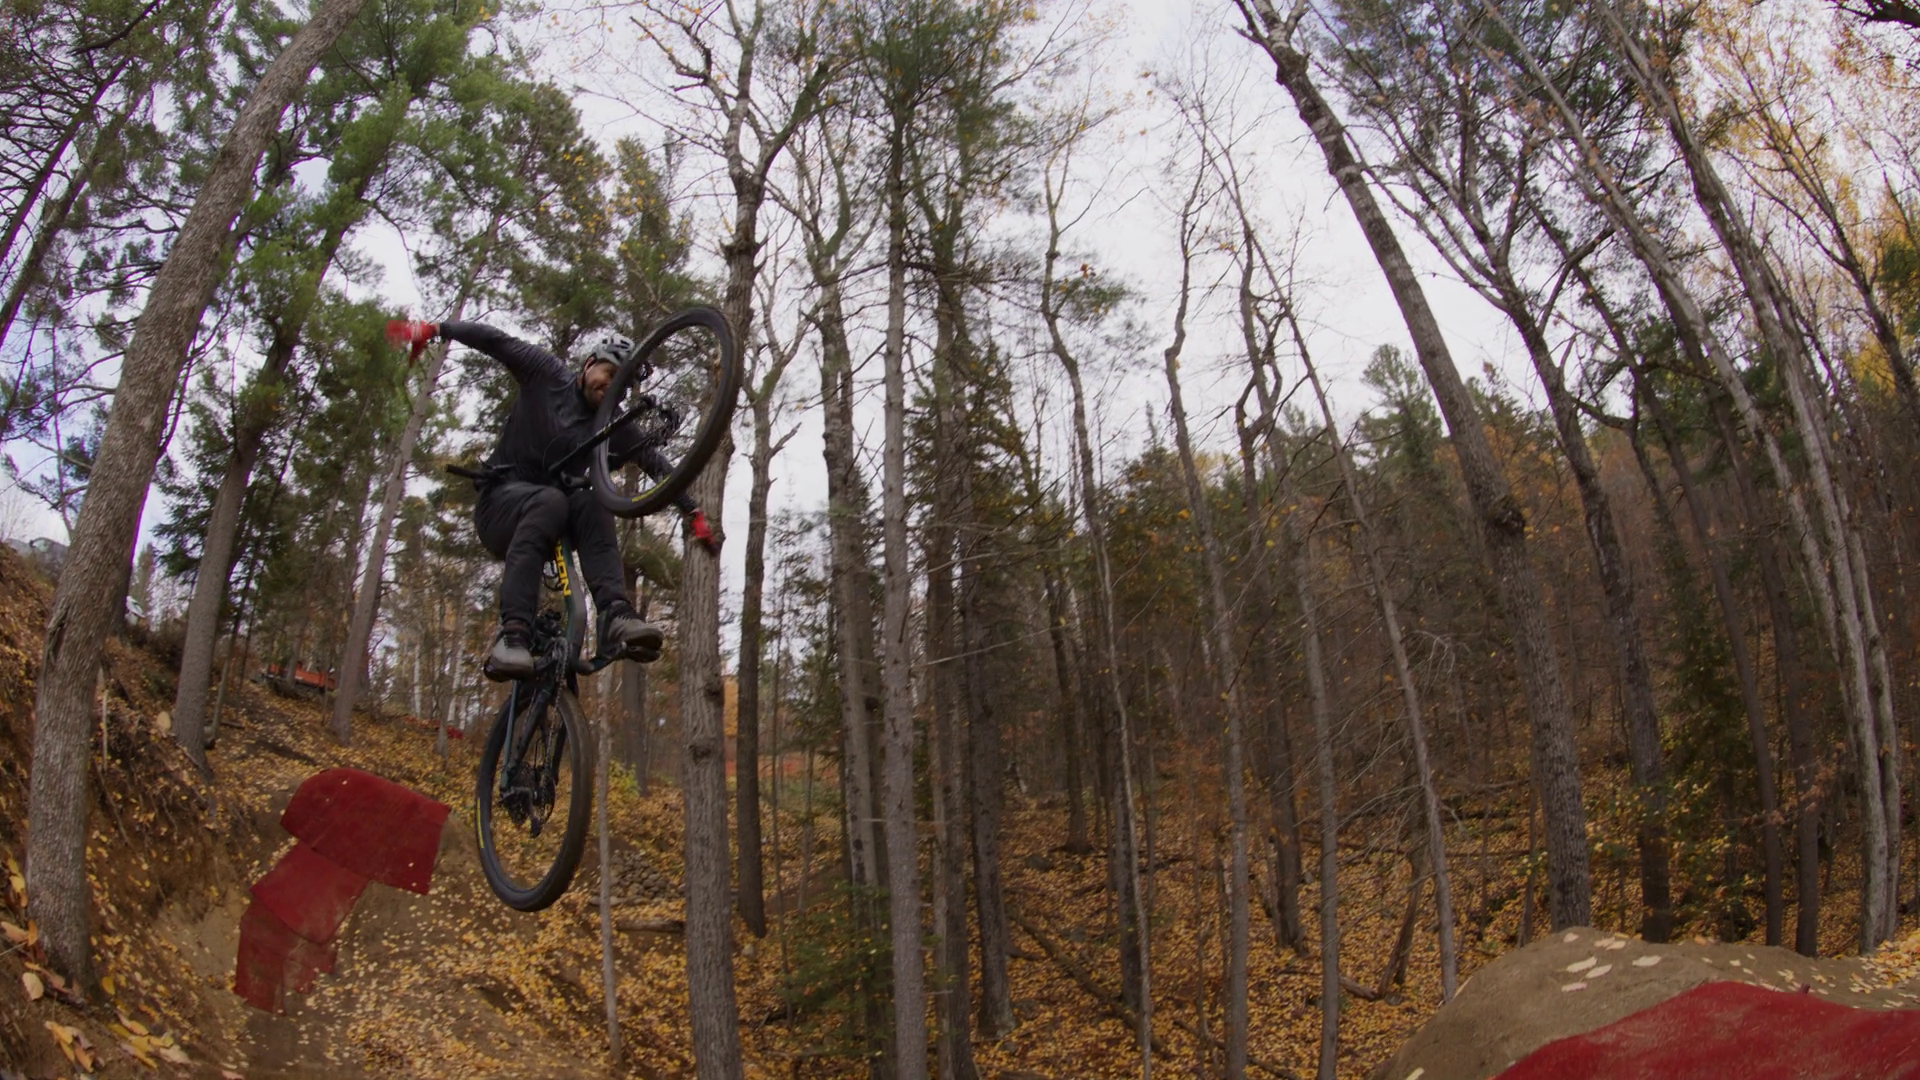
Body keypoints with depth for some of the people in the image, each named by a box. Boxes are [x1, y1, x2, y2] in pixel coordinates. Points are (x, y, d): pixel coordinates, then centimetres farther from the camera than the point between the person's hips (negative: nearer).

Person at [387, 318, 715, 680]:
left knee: (591, 505, -31)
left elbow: (656, 463, 2)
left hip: (550, 523, 3)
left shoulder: (613, 426, 5)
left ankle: (616, 617, -47)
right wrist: (434, 329, -10)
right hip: (501, 503, -3)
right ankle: (512, 635, -51)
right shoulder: (548, 375, 1)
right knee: (549, 501, -37)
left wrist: (694, 513, -5)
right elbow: (495, 340, 0)